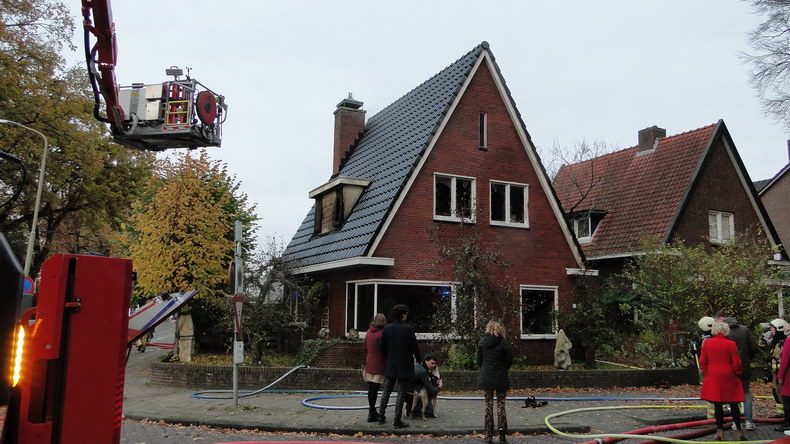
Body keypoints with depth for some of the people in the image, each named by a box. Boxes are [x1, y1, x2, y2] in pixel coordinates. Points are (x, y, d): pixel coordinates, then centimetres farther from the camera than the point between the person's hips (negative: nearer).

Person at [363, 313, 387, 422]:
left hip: (369, 365, 7)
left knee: (371, 389, 15)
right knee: (374, 390, -3)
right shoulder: (381, 334, -14)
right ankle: (372, 414, 0)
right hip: (378, 366, -7)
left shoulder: (368, 333, 7)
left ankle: (372, 411, 27)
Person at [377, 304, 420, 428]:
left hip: (390, 366, 4)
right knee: (401, 392, 3)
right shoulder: (408, 329, -13)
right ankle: (397, 420, 5)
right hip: (404, 366, -4)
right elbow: (414, 347, -8)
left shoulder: (387, 329, -3)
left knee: (386, 391, 17)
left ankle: (381, 416, 23)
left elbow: (382, 347, -1)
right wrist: (418, 359, 11)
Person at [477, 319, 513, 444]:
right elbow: (509, 360, -4)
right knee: (501, 405, 6)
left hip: (486, 377, 2)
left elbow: (479, 360, 3)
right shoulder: (503, 342, -9)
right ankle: (502, 434, 0)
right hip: (500, 378, -2)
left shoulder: (482, 341, -2)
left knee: (488, 405, 9)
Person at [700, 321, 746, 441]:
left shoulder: (707, 343, -1)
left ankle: (720, 431, 8)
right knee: (733, 405, 9)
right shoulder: (731, 344, -8)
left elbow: (702, 361, 2)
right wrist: (737, 374, 14)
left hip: (713, 378, 1)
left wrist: (706, 373, 15)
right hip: (729, 378, -1)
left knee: (717, 405, 5)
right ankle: (738, 430, 11)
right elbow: (736, 363, -4)